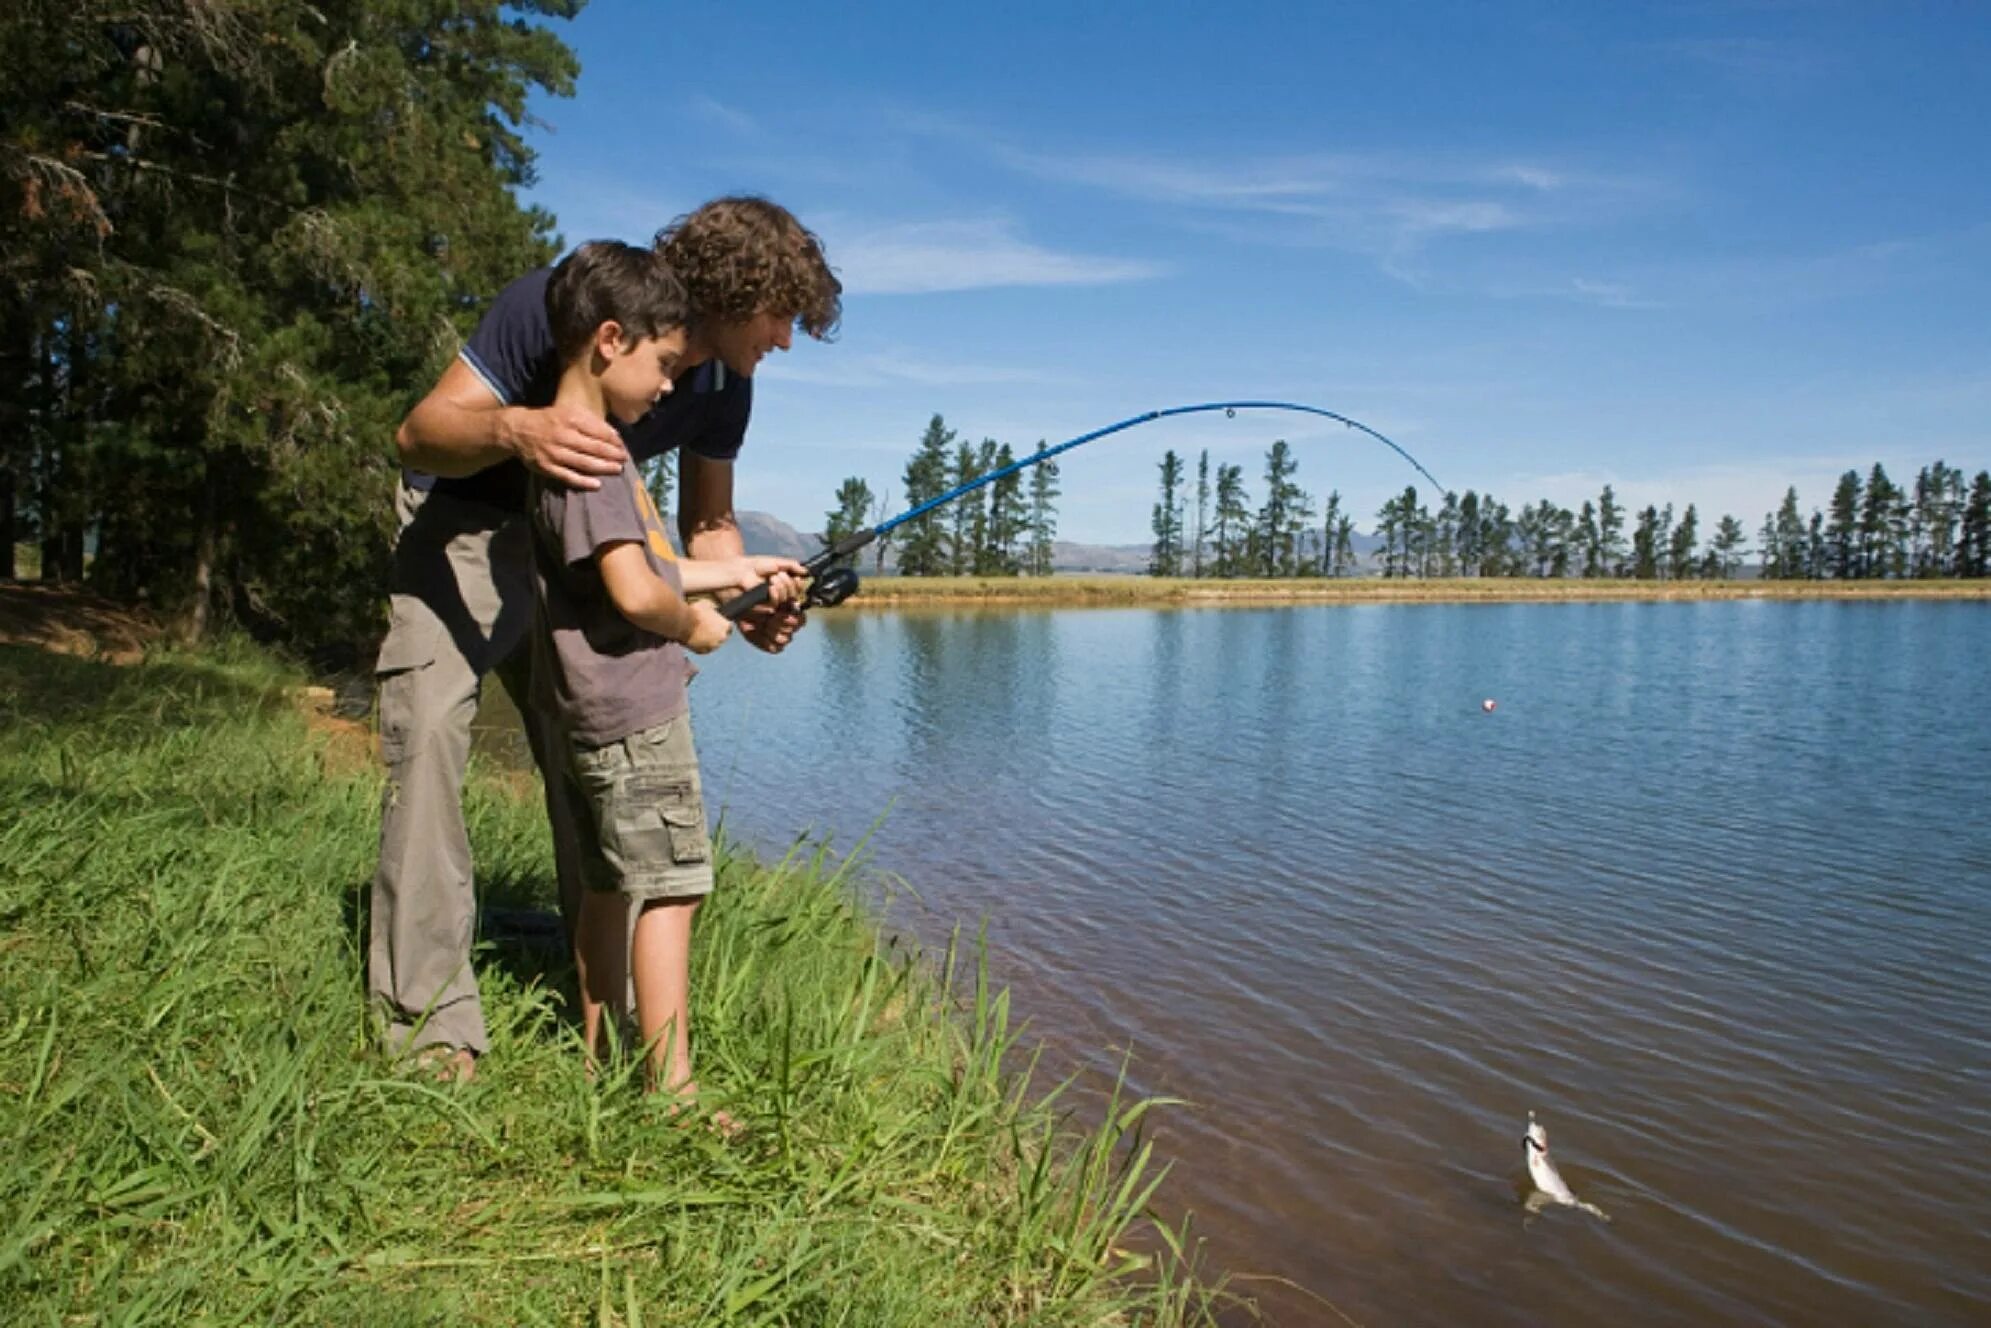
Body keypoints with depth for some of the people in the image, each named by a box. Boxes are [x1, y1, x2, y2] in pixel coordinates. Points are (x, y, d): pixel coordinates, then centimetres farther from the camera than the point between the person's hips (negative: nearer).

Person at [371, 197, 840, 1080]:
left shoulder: (725, 388, -9)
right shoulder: (553, 307, -26)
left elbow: (707, 523, 1)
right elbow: (417, 436, -27)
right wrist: (513, 430, -49)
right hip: (463, 529, -5)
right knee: (428, 728, -20)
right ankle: (428, 1020, -15)